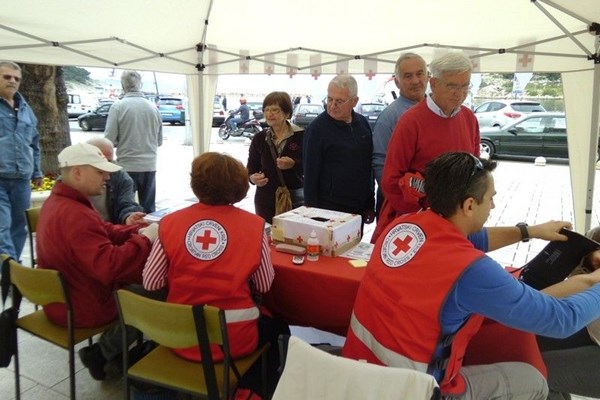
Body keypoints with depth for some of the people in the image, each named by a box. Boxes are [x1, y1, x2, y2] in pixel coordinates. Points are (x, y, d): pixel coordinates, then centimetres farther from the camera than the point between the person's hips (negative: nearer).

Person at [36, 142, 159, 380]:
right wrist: (145, 239, -26)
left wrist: (140, 231, -7)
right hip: (81, 308, -10)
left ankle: (121, 351, 18)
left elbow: (106, 233, 8)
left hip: (62, 297, 10)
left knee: (140, 277, 15)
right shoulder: (74, 215, -30)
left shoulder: (58, 201, 5)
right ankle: (102, 353, 7)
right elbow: (110, 265, -38)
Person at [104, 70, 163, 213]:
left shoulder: (118, 106, -8)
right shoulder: (153, 108, 2)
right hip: (149, 166, 3)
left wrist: (123, 142, 10)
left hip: (127, 166, -3)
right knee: (149, 210, 11)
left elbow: (110, 140, -10)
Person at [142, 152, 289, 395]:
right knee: (276, 329, 28)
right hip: (234, 339, -2)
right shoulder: (253, 225, -10)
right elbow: (264, 286, -2)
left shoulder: (170, 223, -7)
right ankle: (254, 390, 40)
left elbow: (150, 283, -1)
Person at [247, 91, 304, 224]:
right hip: (266, 199, 3)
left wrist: (293, 164, -21)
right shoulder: (259, 138, 7)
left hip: (295, 199, -3)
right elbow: (251, 167, 13)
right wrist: (253, 178, -8)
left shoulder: (300, 136, -4)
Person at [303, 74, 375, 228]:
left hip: (359, 209, 6)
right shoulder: (317, 128, -11)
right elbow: (310, 174, -11)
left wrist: (370, 204, 14)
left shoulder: (363, 123, 6)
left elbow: (368, 166, 13)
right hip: (329, 209, -5)